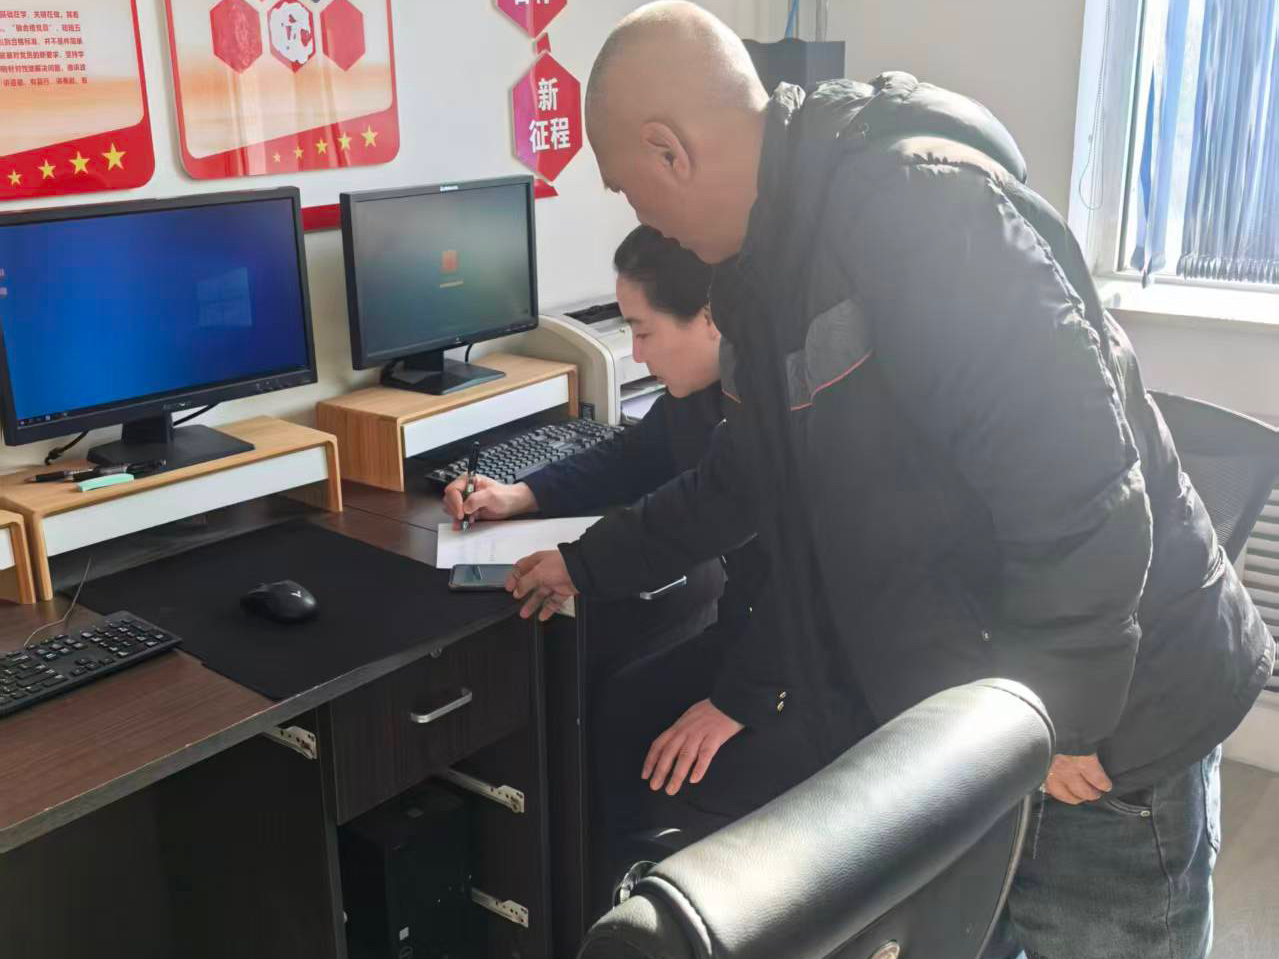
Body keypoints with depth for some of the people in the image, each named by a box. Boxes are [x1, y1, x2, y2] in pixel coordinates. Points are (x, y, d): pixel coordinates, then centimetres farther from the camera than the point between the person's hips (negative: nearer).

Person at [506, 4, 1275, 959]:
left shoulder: (917, 201, -26)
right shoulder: (770, 254, 6)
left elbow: (1078, 485, -31)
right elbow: (752, 471, 19)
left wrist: (1051, 718, -22)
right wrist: (590, 560, 23)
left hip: (1108, 721, -8)